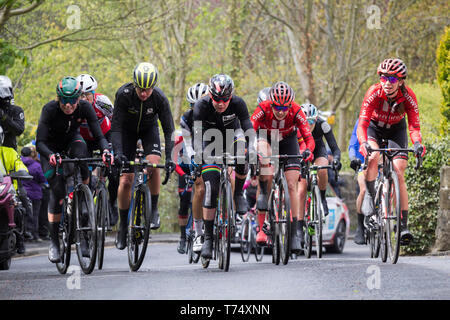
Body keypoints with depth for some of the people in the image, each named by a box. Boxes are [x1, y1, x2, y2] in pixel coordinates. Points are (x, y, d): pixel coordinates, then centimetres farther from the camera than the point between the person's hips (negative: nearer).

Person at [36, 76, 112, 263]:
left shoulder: (85, 108, -25)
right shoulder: (50, 109, -31)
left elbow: (99, 135, -26)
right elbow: (40, 142, -34)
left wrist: (105, 150, -48)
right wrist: (51, 155, -55)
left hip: (72, 141, 1)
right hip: (51, 147, -1)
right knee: (57, 190, -16)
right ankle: (54, 242, -2)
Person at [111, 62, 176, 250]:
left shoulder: (160, 98, -29)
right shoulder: (123, 94, -31)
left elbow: (169, 129, -25)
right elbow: (116, 127, -29)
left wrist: (169, 157, -36)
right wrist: (118, 152, -43)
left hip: (149, 129, 0)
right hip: (127, 130, 0)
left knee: (153, 165, -29)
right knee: (125, 181, -7)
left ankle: (153, 210, -10)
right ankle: (123, 226, 10)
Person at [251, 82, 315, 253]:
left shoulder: (296, 111, -30)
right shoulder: (263, 108, -33)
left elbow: (308, 137, -32)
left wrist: (308, 151, -54)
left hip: (287, 141, 1)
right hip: (266, 139, -1)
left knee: (291, 185, -10)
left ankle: (295, 232, -1)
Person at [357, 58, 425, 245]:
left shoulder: (408, 96, -27)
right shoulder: (374, 93, -31)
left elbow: (414, 126, -28)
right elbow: (362, 123, -35)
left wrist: (417, 143, -49)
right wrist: (363, 143, -54)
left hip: (396, 130, 1)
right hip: (375, 127, -1)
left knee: (399, 174, -13)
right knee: (373, 157, -33)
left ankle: (403, 225, -12)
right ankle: (369, 196, -9)